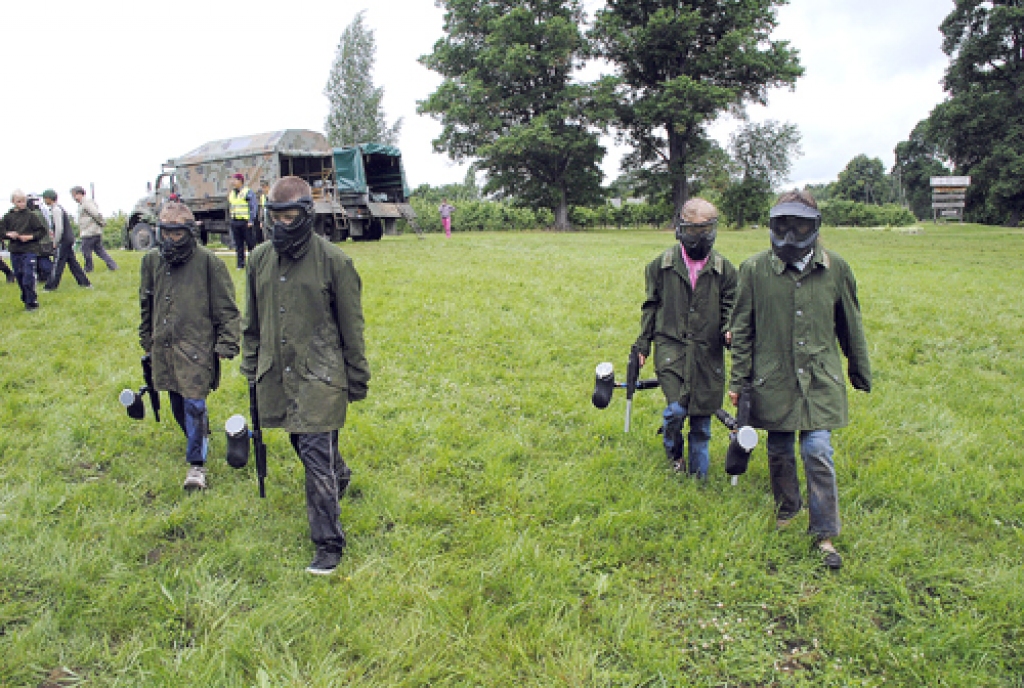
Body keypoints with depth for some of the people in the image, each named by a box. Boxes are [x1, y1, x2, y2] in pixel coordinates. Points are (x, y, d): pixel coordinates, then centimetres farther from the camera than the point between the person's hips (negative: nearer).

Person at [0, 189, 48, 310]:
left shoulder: (32, 215, -3)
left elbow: (43, 231, -2)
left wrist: (31, 237, -13)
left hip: (30, 251, -4)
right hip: (15, 251, 4)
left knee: (28, 277, -11)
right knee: (19, 276, 12)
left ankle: (32, 302, -4)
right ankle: (26, 298, 27)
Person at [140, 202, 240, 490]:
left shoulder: (207, 262, -8)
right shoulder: (152, 261, 8)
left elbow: (226, 308, -6)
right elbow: (146, 304, 20)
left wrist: (226, 344, -9)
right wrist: (147, 340, 23)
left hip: (197, 347, -6)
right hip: (164, 346, 6)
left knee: (194, 404, -8)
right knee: (178, 404, 15)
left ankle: (197, 464, 3)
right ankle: (200, 439, 39)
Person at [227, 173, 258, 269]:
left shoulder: (248, 193, -5)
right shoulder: (231, 194, 15)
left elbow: (253, 207, -8)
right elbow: (230, 208, 22)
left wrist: (250, 221, -15)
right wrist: (231, 219, 15)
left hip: (246, 222, -6)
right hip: (235, 222, 6)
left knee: (250, 242, -2)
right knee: (238, 244, 7)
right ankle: (240, 263, 12)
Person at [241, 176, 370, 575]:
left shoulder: (333, 261, -9)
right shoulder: (260, 259, 6)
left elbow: (351, 325, -4)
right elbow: (251, 319, 17)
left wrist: (357, 378, -1)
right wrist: (250, 365, 16)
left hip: (319, 375, -5)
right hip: (276, 373, 6)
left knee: (316, 455, -7)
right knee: (303, 446, 18)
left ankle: (328, 545, 3)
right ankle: (339, 477, 50)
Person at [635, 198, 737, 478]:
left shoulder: (723, 268, 6)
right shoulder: (662, 265, 4)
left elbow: (730, 307, 12)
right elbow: (650, 306, 10)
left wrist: (729, 330, -10)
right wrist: (643, 345, 9)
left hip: (708, 353, 2)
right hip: (671, 347, -1)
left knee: (702, 415, 6)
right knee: (676, 408, -13)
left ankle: (699, 471, 24)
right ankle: (673, 450, 20)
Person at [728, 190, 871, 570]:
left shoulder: (835, 268, 0)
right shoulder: (755, 269, -3)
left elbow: (850, 325, 11)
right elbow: (742, 329, 2)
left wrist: (861, 373, 18)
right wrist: (739, 379, 1)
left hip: (820, 378, 0)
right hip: (773, 378, 0)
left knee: (818, 453, -5)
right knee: (780, 452, 12)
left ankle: (825, 533, 9)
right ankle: (786, 510, 37)